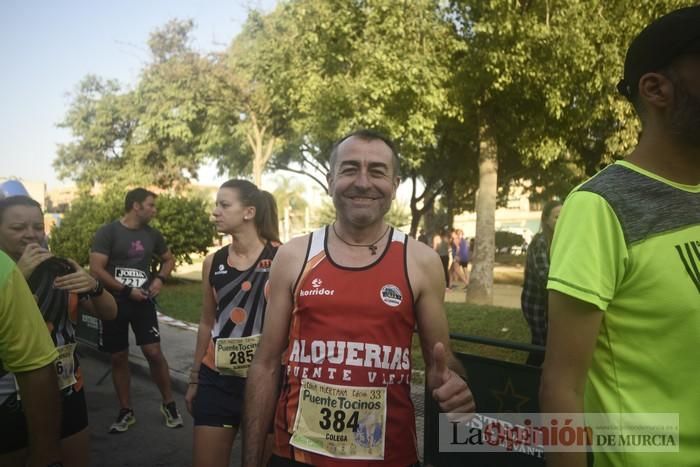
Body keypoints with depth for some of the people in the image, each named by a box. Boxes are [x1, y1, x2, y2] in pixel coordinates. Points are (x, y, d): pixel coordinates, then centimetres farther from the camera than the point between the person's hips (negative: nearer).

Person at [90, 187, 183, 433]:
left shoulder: (153, 235, 4)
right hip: (114, 302, -2)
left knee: (154, 352, -6)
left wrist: (160, 279, -1)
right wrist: (127, 290, -16)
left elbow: (169, 259, 19)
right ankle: (126, 412, 21)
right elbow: (96, 269, -15)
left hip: (143, 302, 2)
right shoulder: (108, 232, -9)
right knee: (119, 358, 8)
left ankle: (169, 404, 11)